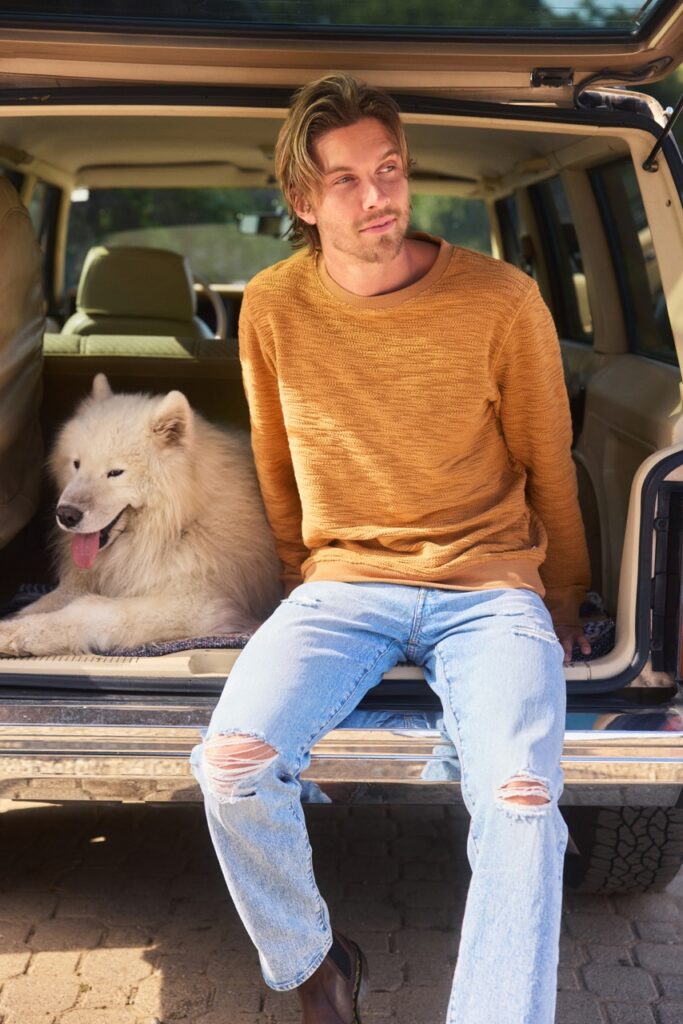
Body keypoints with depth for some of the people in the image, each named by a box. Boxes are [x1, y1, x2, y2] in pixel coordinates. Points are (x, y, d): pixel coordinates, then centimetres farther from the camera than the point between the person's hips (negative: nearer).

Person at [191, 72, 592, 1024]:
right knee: (232, 766, -23)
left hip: (488, 589, -1)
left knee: (520, 800, -30)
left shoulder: (502, 301, -6)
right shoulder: (273, 308, 1)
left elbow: (548, 467, 7)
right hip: (341, 588, 2)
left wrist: (563, 607, 17)